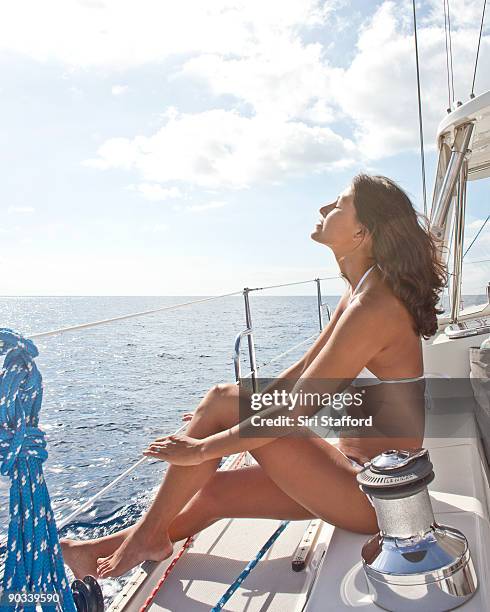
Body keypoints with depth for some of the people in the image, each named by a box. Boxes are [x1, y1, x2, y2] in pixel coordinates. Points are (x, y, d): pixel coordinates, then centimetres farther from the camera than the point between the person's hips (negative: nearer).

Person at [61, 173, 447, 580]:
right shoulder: (359, 293, 6)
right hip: (359, 466, 9)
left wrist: (202, 449, -15)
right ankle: (101, 553, 26)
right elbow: (302, 373, 11)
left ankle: (147, 534, 5)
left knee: (222, 401, -12)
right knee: (215, 491, 8)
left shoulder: (375, 306, -24)